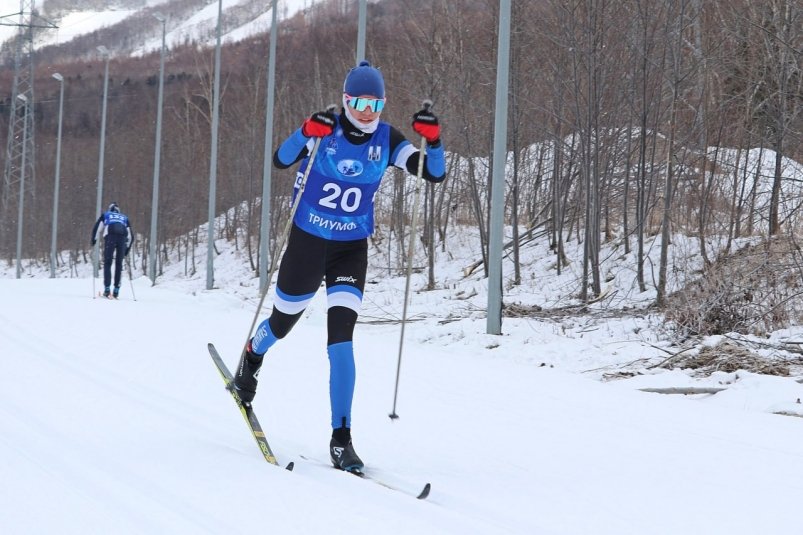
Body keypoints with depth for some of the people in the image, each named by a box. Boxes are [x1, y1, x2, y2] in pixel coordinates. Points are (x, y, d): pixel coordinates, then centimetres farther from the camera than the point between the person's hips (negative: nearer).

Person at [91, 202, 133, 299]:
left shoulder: (105, 215, 29)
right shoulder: (125, 218, 34)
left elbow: (96, 228, 16)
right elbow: (131, 236, 27)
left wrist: (93, 240, 26)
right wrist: (127, 248, 34)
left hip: (110, 237, -2)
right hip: (122, 238, 2)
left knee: (107, 263, 1)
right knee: (119, 264, 9)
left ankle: (107, 288, -12)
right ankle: (116, 290, 3)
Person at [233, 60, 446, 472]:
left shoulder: (386, 140, -6)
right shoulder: (325, 129, -12)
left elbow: (434, 174, -11)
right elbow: (281, 160, -24)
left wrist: (432, 140, -30)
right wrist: (306, 134, -42)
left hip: (351, 250, 1)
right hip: (307, 243, -1)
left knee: (341, 340, -13)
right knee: (282, 324, 19)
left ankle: (341, 438, -11)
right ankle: (251, 357, 56)